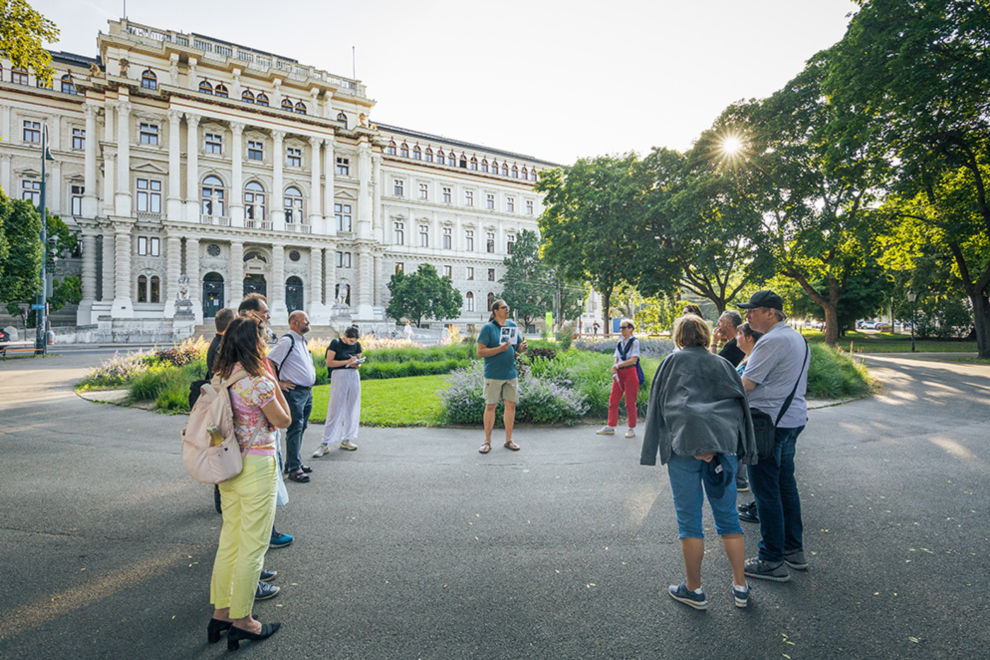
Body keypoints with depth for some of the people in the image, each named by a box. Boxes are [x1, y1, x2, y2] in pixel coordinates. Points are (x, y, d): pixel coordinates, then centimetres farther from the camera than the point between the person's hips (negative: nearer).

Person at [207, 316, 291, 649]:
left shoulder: (222, 378, 3)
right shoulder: (259, 382, -21)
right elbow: (283, 420, -9)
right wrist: (273, 378, -8)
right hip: (256, 467, -8)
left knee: (229, 541, 19)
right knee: (253, 545, 6)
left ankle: (220, 612, 31)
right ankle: (241, 621, 18)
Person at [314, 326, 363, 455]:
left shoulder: (357, 345, 9)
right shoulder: (335, 343, -5)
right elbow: (329, 363, -10)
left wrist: (357, 364, -6)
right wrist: (347, 362, -16)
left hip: (354, 376, 5)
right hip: (339, 376, -5)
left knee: (352, 409, 7)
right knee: (335, 410, -6)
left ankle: (346, 440, 19)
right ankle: (325, 444, -1)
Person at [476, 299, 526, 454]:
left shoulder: (513, 326, 11)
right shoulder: (488, 328, -6)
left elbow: (519, 347, 15)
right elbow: (480, 352, -12)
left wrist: (523, 347, -9)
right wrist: (500, 349, -21)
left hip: (511, 373, 5)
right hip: (493, 375, -5)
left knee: (511, 405, 7)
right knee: (490, 406, 1)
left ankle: (508, 440, 19)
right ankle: (487, 441, 13)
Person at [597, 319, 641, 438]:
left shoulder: (634, 342, -4)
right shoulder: (619, 343, 13)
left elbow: (633, 360, -12)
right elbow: (616, 360, 13)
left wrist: (617, 366, -13)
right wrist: (614, 372, -3)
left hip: (630, 373, -6)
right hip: (619, 374, 6)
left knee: (630, 402, 0)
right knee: (613, 400, 3)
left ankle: (631, 428, 13)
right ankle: (611, 427, 12)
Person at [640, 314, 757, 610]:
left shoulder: (673, 361, 9)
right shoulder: (723, 364, 17)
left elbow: (657, 405, 6)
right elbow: (741, 405, 16)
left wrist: (653, 451, 9)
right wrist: (743, 450, 18)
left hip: (684, 442, -3)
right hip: (723, 443, 4)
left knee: (689, 520, 5)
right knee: (728, 517, 14)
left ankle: (693, 589, 15)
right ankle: (740, 587, 24)